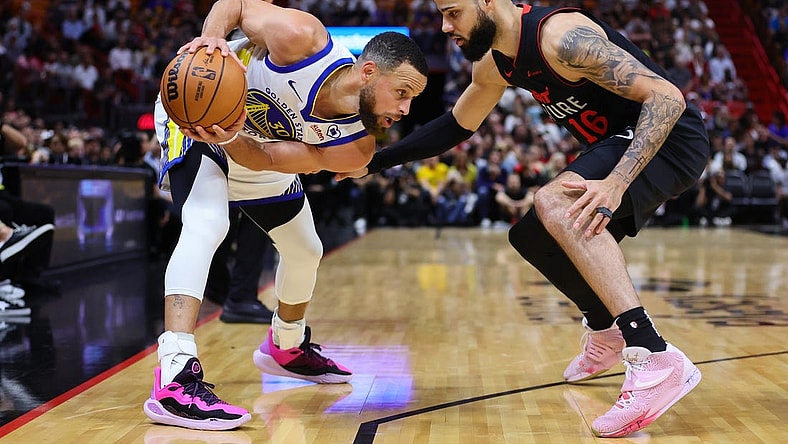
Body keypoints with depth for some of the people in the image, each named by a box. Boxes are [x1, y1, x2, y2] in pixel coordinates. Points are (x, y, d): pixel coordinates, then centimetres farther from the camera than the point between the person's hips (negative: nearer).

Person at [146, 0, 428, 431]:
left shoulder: (354, 148, -22)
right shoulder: (300, 38, -36)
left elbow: (264, 160, -22)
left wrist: (230, 138, -42)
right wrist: (211, 36, -39)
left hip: (253, 154, 7)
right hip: (195, 112, -6)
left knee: (305, 251, 15)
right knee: (207, 224, -32)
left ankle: (286, 347, 45)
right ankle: (175, 379, -38)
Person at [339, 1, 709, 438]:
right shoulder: (493, 65, 3)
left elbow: (668, 97, -28)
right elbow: (456, 126, 20)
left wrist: (616, 183, -40)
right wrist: (375, 161, 16)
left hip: (669, 137, -9)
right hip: (620, 142, 9)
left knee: (555, 203, -31)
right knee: (530, 236, 15)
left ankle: (656, 358, -36)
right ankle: (607, 332, 37)